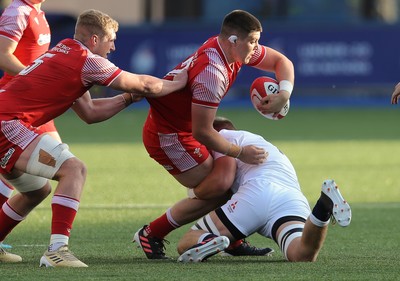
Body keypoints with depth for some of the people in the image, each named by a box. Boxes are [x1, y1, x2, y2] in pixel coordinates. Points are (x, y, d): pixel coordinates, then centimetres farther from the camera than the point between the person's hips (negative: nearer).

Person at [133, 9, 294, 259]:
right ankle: (150, 235, 2)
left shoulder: (235, 49, -3)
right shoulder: (212, 72, -31)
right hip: (167, 136, -10)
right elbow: (202, 132, -26)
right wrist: (240, 153, -16)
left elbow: (281, 61, 12)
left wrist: (284, 94, -8)